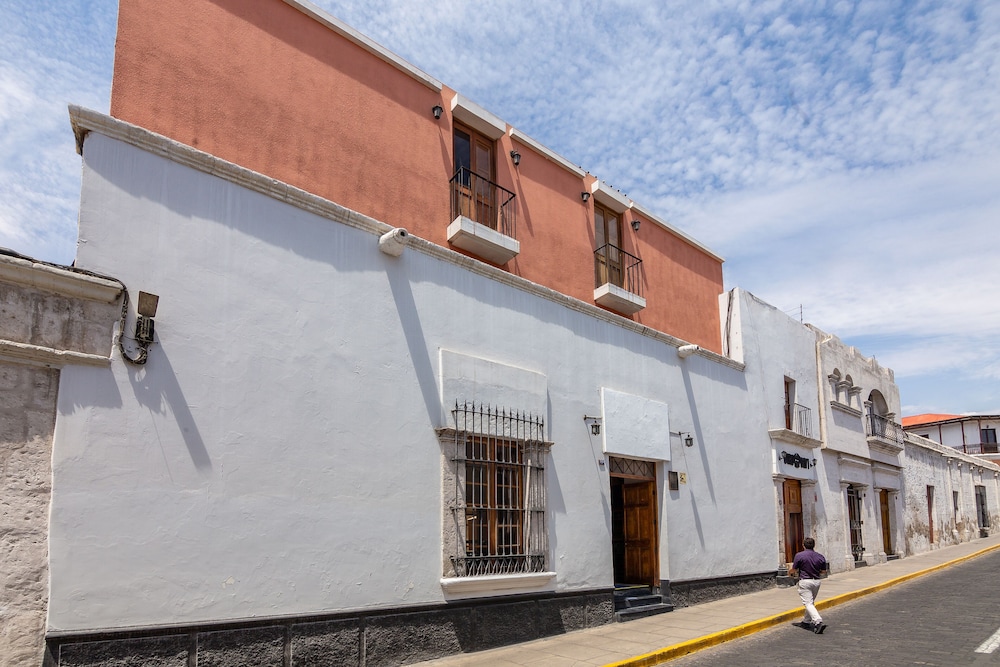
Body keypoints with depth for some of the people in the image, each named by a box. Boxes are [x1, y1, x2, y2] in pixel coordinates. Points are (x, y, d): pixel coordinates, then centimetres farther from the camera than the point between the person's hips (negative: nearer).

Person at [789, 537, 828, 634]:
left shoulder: (799, 555, -11)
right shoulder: (820, 556, 2)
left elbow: (793, 570, -6)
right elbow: (823, 571, 11)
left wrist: (790, 572, 17)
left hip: (805, 581, -6)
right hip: (816, 581, 6)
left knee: (808, 603, -7)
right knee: (811, 602, 20)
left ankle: (819, 622, -25)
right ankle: (806, 622, 31)